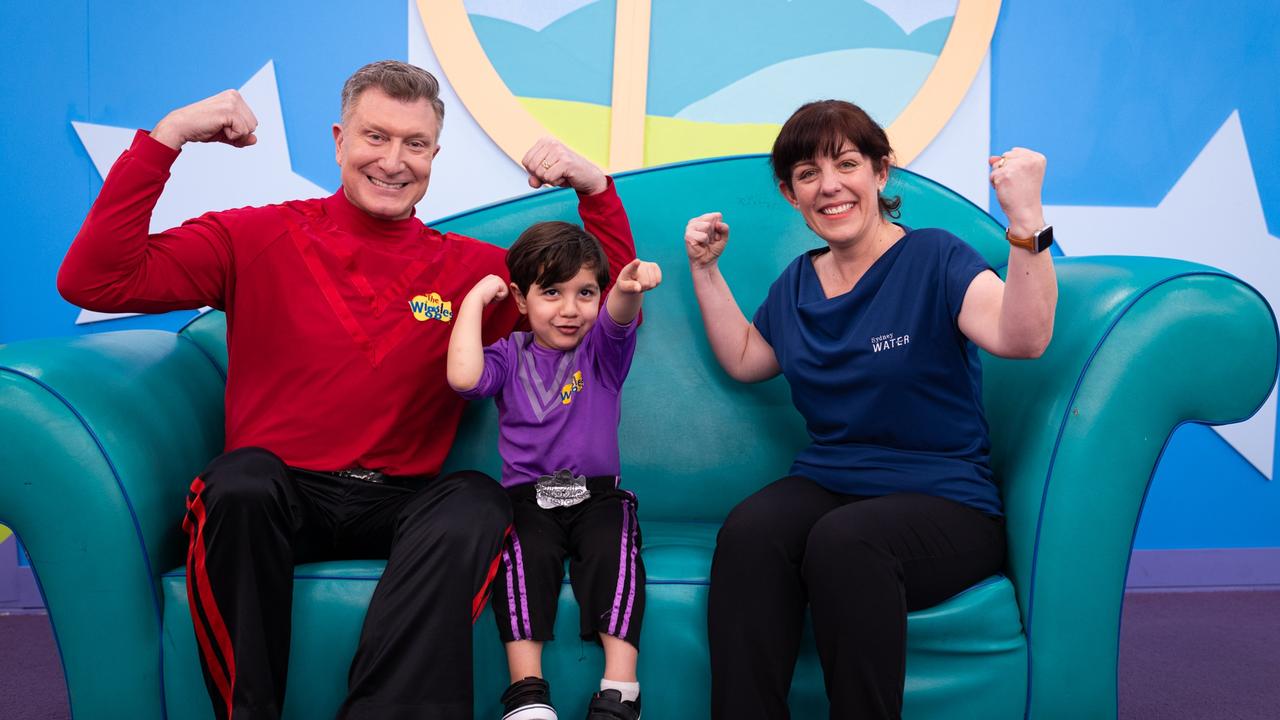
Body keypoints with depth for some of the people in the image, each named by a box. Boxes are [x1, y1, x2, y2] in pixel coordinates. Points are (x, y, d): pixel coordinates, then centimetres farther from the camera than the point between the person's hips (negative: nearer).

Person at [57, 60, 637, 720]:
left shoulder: (469, 269, 9)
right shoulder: (258, 238, 4)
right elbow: (92, 281, -5)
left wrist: (595, 190, -2)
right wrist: (165, 138, -10)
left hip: (402, 504, 1)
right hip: (277, 497, 0)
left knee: (477, 504, -29)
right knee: (241, 480, -33)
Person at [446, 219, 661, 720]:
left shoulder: (601, 350, 8)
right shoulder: (510, 355, 8)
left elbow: (618, 318, -17)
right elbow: (464, 378, -14)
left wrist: (629, 288, -42)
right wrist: (475, 299, -5)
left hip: (597, 495, 0)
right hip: (528, 498, 0)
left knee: (613, 550, -28)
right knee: (527, 553, -29)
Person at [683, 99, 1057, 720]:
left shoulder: (933, 258, -3)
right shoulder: (798, 282, 15)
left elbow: (1023, 337, -20)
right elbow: (743, 360, 29)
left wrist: (1026, 219, -33)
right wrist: (705, 270, 21)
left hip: (943, 501, -4)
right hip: (825, 486, 4)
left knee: (843, 540, -37)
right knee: (747, 532, -30)